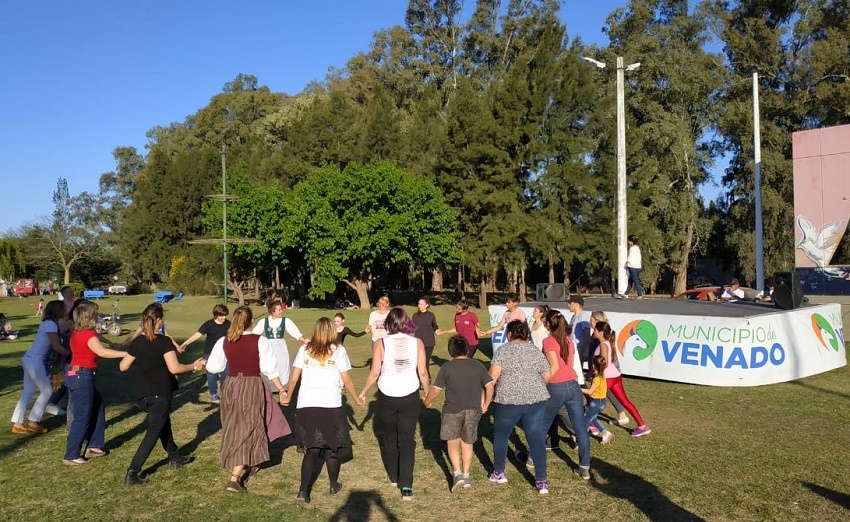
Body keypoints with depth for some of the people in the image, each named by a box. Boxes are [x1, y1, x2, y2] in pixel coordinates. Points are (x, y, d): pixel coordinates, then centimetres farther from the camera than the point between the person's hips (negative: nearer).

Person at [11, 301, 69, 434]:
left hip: (30, 360, 10)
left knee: (28, 392, 13)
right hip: (35, 362, -10)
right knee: (46, 391, 0)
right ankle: (33, 422, 6)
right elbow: (56, 347, -20)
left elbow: (55, 345, 12)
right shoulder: (51, 324, -16)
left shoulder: (48, 323, 13)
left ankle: (17, 423, 17)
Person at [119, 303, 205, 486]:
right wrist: (194, 366, -9)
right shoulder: (164, 342, -16)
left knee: (164, 424, 25)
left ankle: (175, 458, 40)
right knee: (153, 433, 2)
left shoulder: (137, 342, 0)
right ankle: (132, 474, -2)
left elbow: (123, 367, 7)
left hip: (142, 395, 7)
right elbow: (174, 368, -23)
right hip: (160, 394, -7)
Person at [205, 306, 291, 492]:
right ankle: (235, 478, -3)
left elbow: (213, 367, 5)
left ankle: (249, 465, 37)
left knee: (235, 428, 21)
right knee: (248, 430, 3)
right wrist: (281, 389, -3)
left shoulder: (223, 342, -2)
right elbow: (269, 369, -11)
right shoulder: (261, 341, -11)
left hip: (231, 386, 4)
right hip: (252, 387, -4)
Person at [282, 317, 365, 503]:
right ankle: (334, 485, 30)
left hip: (306, 405, 2)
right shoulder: (338, 351, -1)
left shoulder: (304, 349, 5)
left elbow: (294, 378, 6)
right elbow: (346, 380, 0)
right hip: (331, 405, -2)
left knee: (312, 447, 10)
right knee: (333, 445, 16)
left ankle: (303, 490, -1)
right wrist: (357, 398, 15)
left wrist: (288, 397, 22)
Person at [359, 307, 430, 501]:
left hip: (387, 397, 0)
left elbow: (374, 373, -8)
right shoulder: (417, 343, -5)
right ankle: (406, 486, -1)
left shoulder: (381, 343, -8)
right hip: (410, 397, 0)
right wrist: (427, 391, 12)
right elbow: (422, 372, -5)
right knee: (407, 441, 6)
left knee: (389, 438, 20)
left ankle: (393, 476, 35)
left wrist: (363, 392, 6)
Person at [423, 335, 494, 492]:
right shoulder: (478, 365, 1)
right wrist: (485, 405, 11)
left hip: (452, 410, -2)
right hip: (473, 410, 2)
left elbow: (435, 390, -4)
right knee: (467, 443, 19)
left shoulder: (447, 367, -5)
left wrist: (427, 402, 14)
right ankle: (466, 475, 20)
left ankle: (457, 473, -1)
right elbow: (490, 386, -2)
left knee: (452, 443, 13)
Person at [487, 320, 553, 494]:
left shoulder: (503, 350, -3)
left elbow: (493, 374, -11)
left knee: (501, 435, 17)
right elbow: (548, 376, 8)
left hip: (508, 401, -2)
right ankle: (541, 481, 5)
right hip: (536, 400, 3)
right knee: (537, 439, 5)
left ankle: (498, 473, 26)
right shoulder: (536, 351, 8)